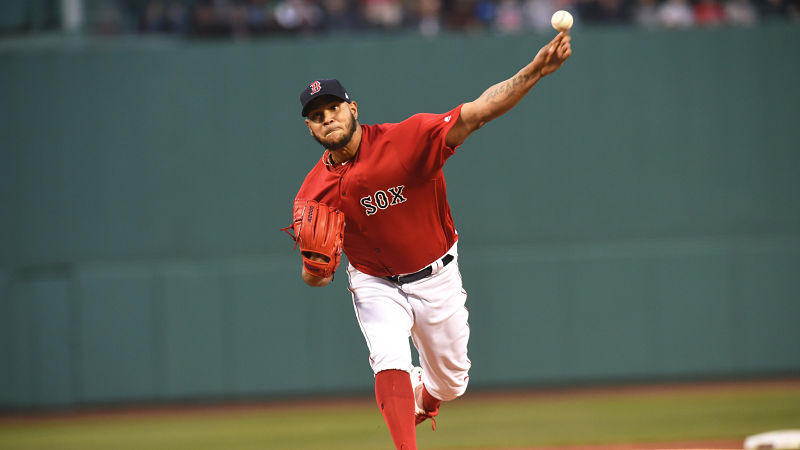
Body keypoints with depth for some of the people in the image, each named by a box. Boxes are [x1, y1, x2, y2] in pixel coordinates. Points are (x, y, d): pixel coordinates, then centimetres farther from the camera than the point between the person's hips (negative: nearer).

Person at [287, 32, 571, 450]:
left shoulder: (407, 139, -23)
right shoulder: (314, 195, -15)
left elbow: (475, 113, -33)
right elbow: (316, 276, -7)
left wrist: (533, 72, -47)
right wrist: (314, 268, -34)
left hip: (436, 279, 0)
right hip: (375, 285, 0)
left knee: (450, 382, 14)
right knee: (391, 364, -26)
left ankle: (422, 396, 51)